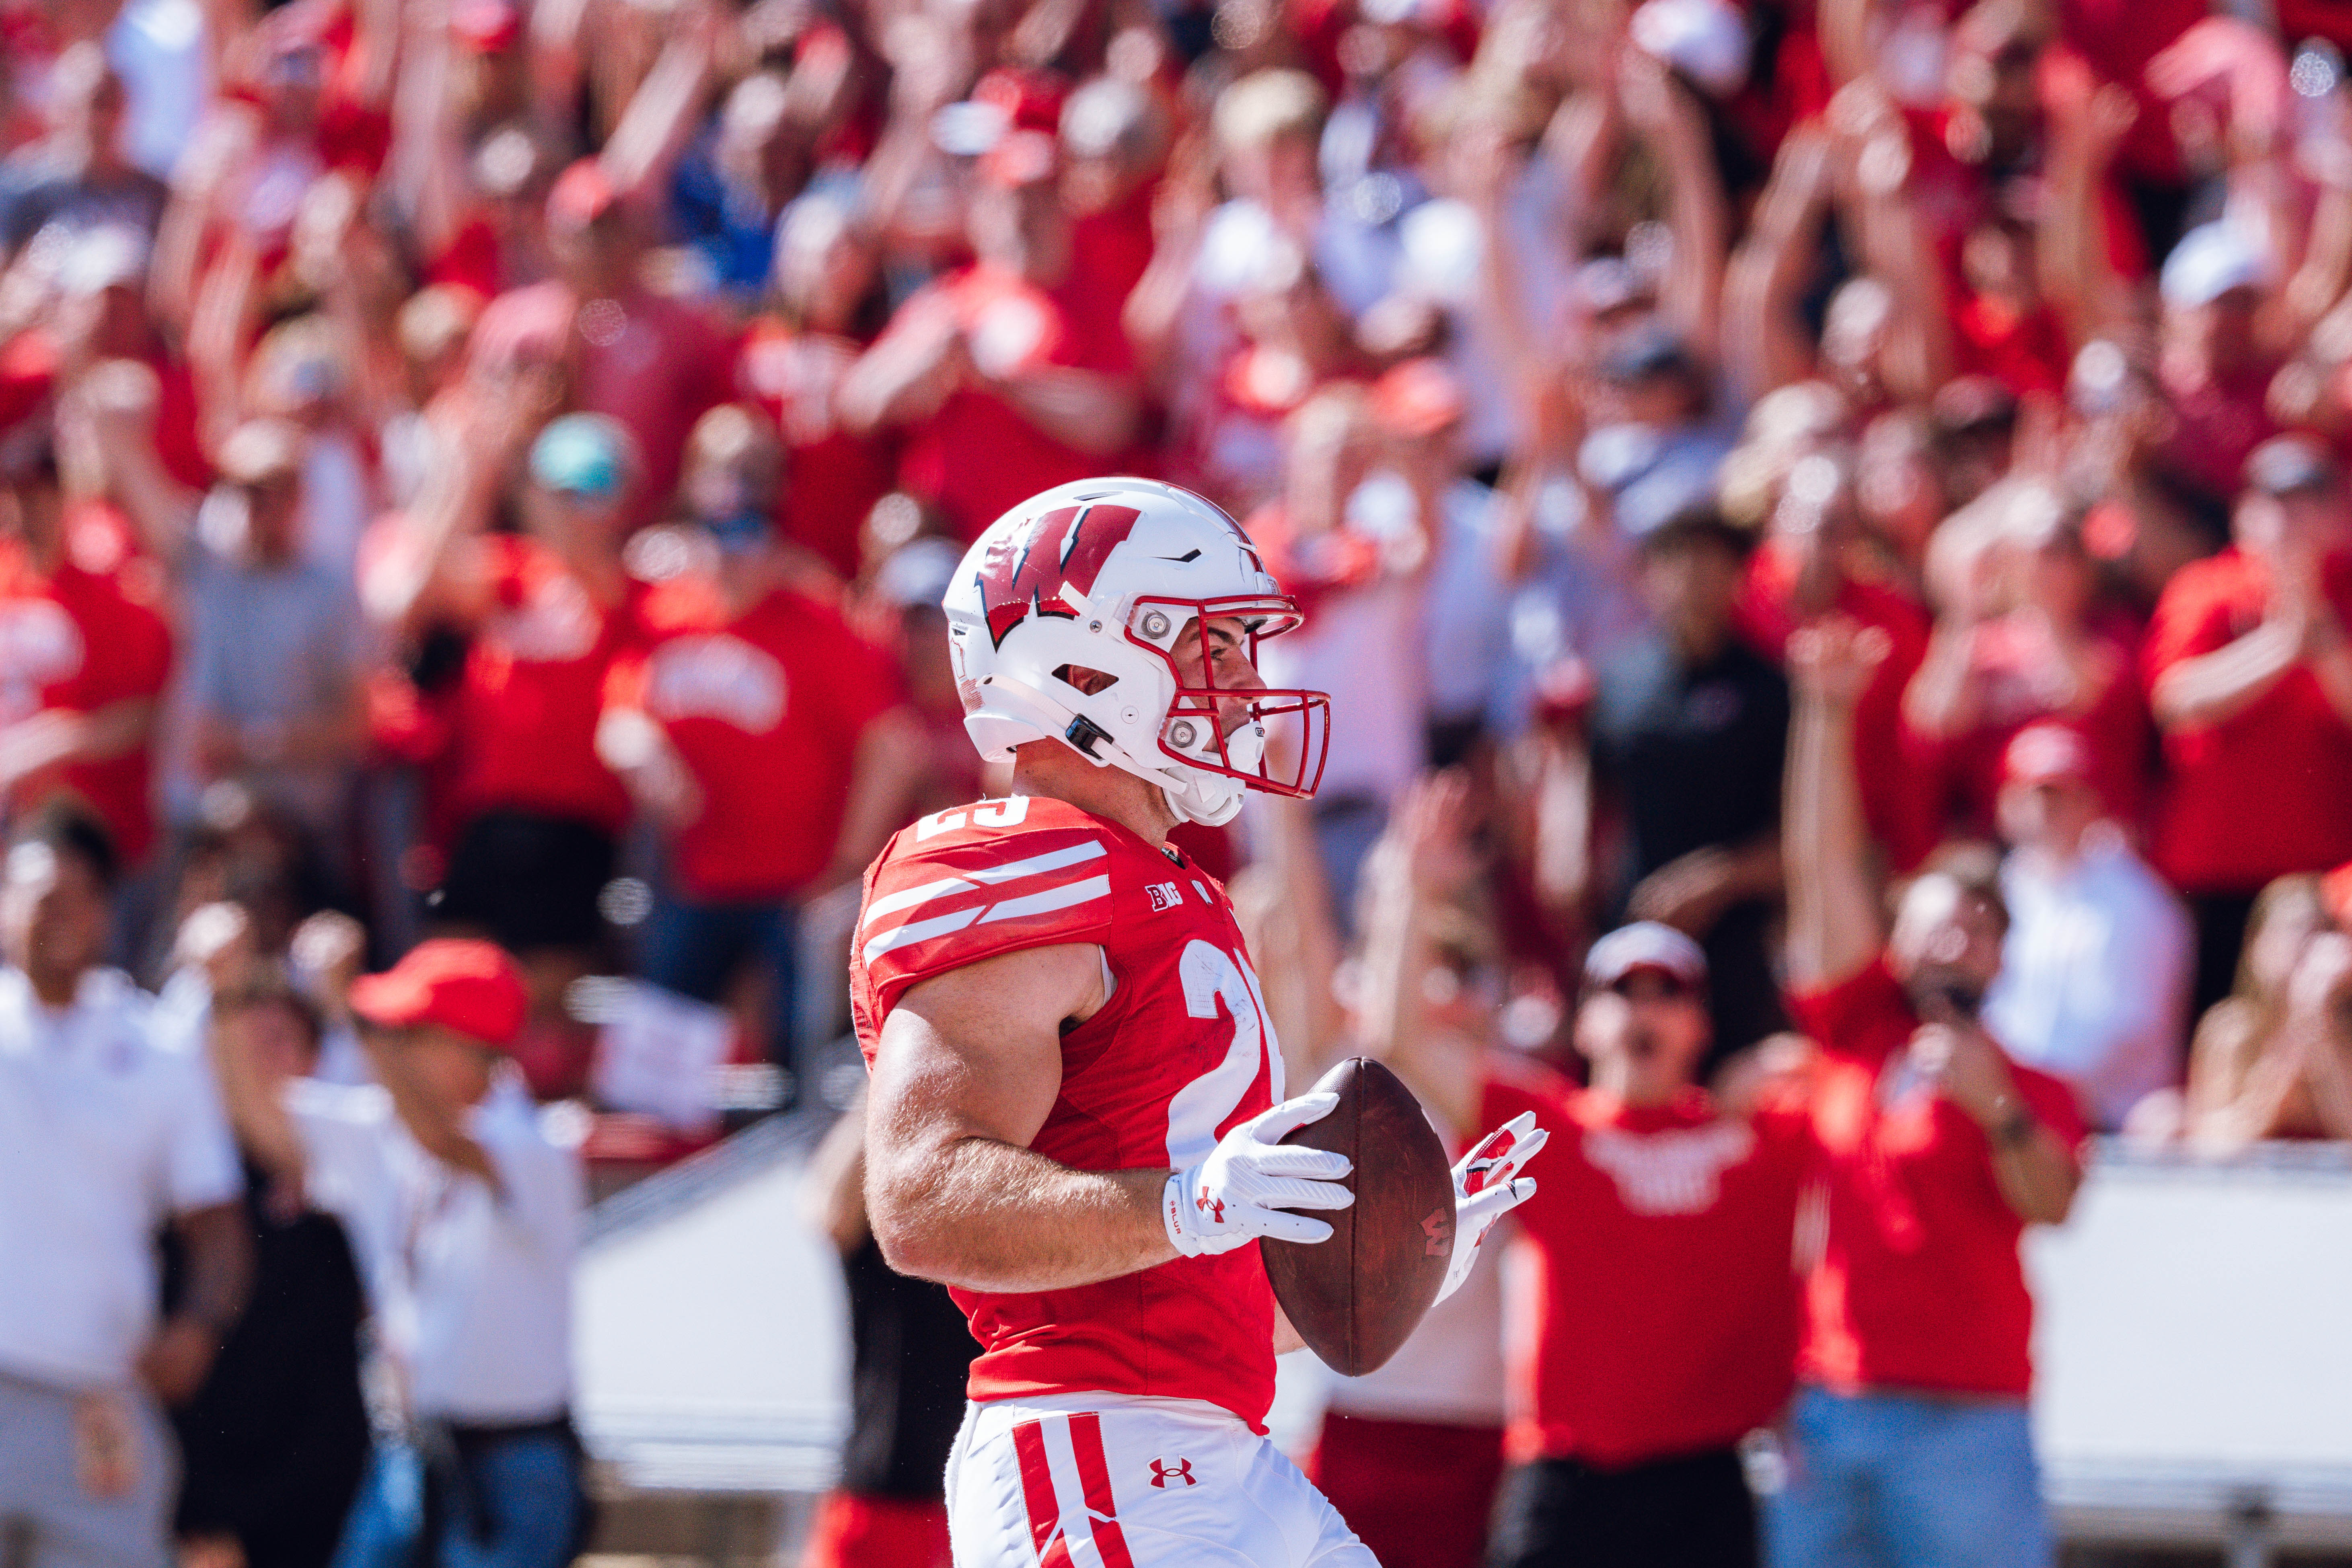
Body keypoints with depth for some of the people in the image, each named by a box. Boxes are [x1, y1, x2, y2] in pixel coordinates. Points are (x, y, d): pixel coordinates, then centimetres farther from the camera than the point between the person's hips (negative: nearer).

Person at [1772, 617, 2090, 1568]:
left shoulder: (2032, 1092, 6)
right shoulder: (1860, 1033, 13)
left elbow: (2051, 1206, -12)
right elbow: (1825, 869, 8)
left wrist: (1999, 1109, -27)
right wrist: (1827, 711, 2)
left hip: (1963, 1421, -3)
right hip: (1827, 1413, 3)